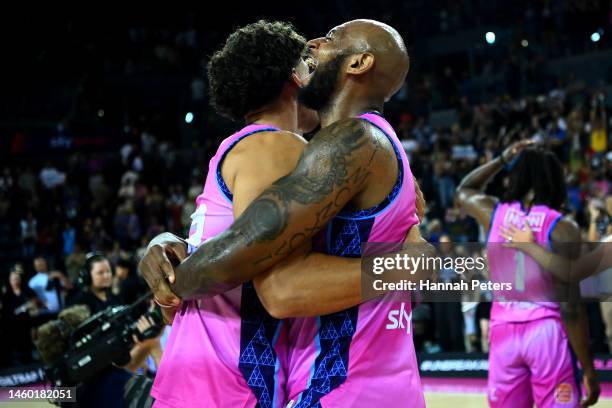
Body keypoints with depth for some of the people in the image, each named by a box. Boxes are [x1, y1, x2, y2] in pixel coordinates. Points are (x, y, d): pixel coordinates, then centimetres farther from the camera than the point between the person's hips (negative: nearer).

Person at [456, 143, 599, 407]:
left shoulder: (493, 212, 2)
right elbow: (570, 308, -12)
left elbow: (462, 192, 29)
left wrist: (503, 159, 32)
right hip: (547, 330, -4)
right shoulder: (562, 228, -10)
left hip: (503, 329, 4)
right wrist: (588, 369, -6)